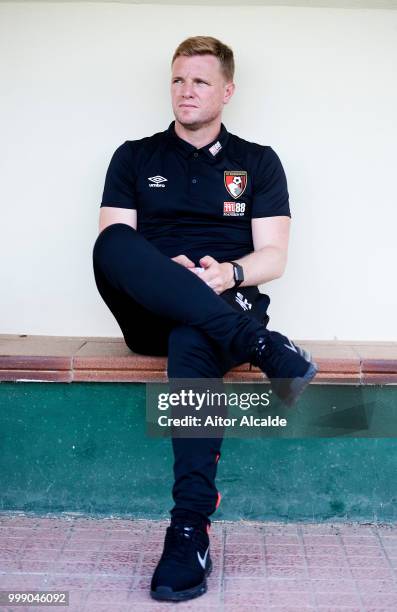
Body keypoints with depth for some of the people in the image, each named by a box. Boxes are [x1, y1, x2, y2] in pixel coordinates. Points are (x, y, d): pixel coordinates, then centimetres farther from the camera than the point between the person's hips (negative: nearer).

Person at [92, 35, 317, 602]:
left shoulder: (259, 163, 16)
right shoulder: (134, 157, 17)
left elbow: (274, 257, 7)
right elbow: (111, 246, 5)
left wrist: (228, 273, -16)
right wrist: (164, 274, -16)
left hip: (226, 303, -1)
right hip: (150, 316, 1)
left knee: (193, 341, -39)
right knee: (113, 241, -32)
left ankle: (190, 531, -40)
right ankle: (258, 345, -40)